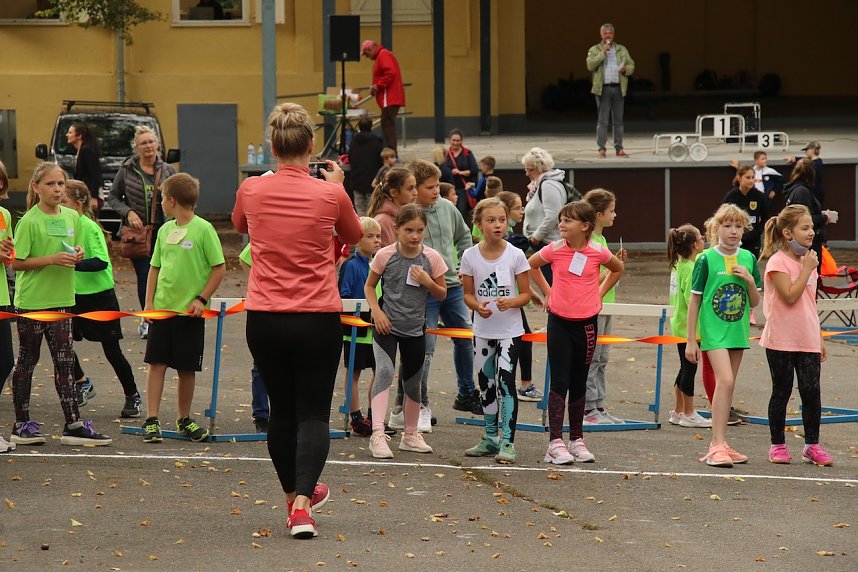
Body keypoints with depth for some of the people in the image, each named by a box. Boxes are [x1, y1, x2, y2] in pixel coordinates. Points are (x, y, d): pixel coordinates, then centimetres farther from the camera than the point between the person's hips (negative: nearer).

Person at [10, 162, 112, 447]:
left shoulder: (72, 217, 6)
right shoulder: (29, 221, -11)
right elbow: (17, 263, -13)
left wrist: (77, 254, -5)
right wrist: (52, 259, -22)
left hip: (61, 300, 5)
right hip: (30, 302, -5)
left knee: (65, 361, 4)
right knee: (27, 361, 5)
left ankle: (73, 425, 5)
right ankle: (22, 424, 14)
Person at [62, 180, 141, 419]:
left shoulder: (89, 227, -19)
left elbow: (102, 262, -28)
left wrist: (74, 263, -37)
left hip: (100, 296, -7)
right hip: (77, 295, 7)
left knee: (111, 350, 0)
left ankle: (132, 397, 15)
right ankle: (83, 383, 21)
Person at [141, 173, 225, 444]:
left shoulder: (203, 229, -9)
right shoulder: (165, 230, 8)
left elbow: (219, 268, -7)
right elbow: (155, 267, 14)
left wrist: (202, 299, -13)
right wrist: (149, 302, 4)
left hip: (190, 311, -4)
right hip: (162, 308, 4)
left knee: (186, 368, 6)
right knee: (156, 363, -2)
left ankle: (184, 419, 20)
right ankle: (152, 420, -1)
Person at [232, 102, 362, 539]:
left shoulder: (250, 190, -3)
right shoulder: (329, 194, -8)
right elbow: (354, 235, 14)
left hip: (264, 319, 2)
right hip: (317, 320, -2)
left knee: (282, 410, 17)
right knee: (313, 413, 2)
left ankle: (295, 496, 33)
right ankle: (302, 504, -16)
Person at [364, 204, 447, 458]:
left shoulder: (431, 258, -5)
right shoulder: (385, 255, -8)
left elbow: (442, 294, 4)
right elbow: (369, 286, 3)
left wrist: (428, 283, -16)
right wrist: (376, 311, -12)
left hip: (414, 328, 3)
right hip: (386, 325, -3)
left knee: (413, 383, 13)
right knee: (385, 371, -23)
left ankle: (411, 435, 32)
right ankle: (378, 434, -30)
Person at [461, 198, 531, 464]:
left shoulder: (515, 255, -8)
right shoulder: (470, 256, -2)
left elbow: (525, 294, -3)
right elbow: (468, 293, 4)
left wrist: (510, 302, -24)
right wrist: (478, 306, -18)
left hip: (510, 330, -3)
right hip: (482, 330, 3)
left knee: (505, 381, -12)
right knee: (486, 383, 12)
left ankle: (507, 441, -9)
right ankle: (491, 438, 25)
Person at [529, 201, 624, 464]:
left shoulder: (598, 252, -6)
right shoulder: (554, 250, -7)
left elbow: (618, 269, 14)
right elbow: (531, 265, 11)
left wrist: (600, 292, 6)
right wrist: (547, 291, 6)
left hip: (586, 322, 1)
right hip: (559, 322, -1)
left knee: (579, 382, 11)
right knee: (560, 382, -4)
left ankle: (577, 440, 19)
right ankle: (555, 442, -4)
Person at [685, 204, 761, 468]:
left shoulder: (748, 259, 6)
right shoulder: (706, 260, -7)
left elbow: (755, 302, 11)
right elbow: (694, 301, -3)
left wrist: (750, 280, -9)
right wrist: (690, 340, -4)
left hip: (737, 330, 5)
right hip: (713, 330, -5)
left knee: (727, 386, 10)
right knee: (725, 381, -19)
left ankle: (719, 444, 18)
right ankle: (717, 446, -21)